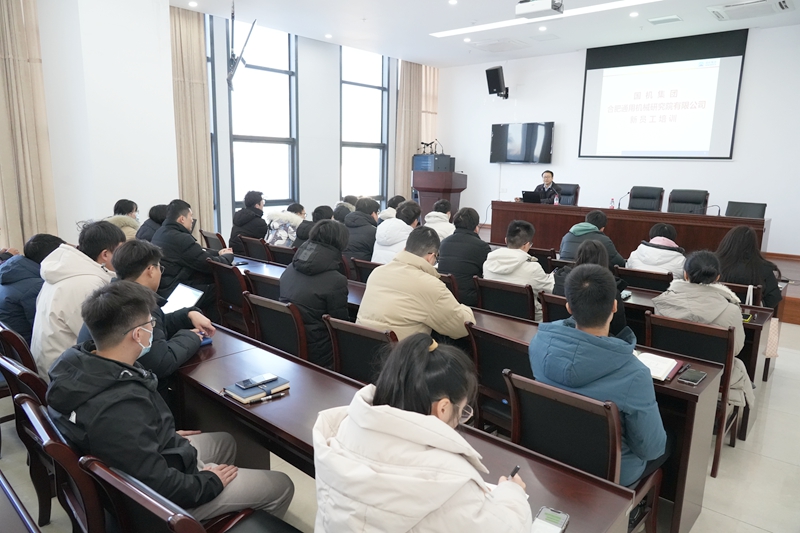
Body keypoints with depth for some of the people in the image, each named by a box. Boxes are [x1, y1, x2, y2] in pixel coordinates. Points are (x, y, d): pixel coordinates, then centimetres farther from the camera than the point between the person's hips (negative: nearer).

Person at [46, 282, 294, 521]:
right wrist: (209, 482, -15)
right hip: (161, 498, -9)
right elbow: (156, 486, -32)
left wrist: (168, 435, 13)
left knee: (225, 442, 29)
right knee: (281, 486, 3)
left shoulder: (78, 361, -10)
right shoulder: (120, 408, -39)